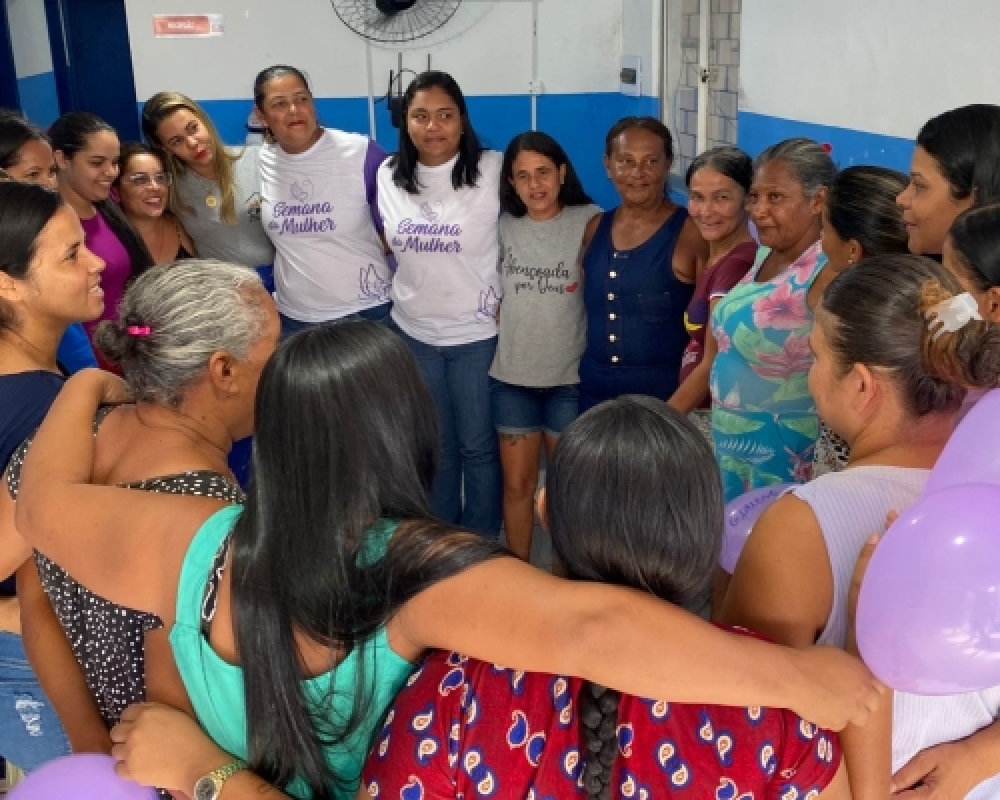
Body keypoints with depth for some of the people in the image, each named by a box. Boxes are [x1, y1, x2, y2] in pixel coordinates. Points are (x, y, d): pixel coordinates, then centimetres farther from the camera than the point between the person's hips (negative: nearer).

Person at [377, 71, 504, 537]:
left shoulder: (494, 169, -14)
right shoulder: (389, 174, -1)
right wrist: (415, 281, 10)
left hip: (477, 333, -4)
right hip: (413, 332, 4)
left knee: (478, 446, 8)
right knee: (434, 445, 18)